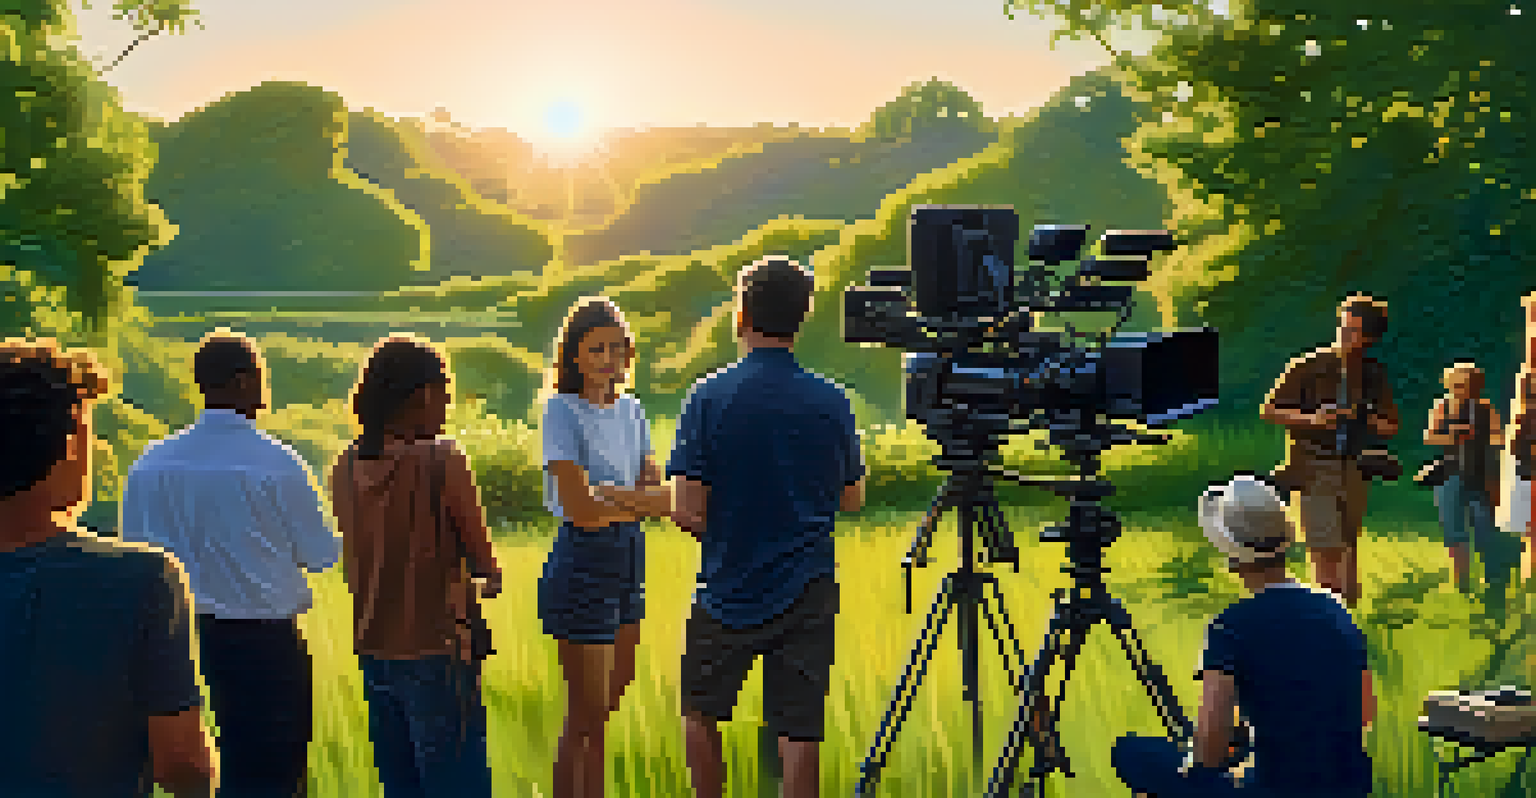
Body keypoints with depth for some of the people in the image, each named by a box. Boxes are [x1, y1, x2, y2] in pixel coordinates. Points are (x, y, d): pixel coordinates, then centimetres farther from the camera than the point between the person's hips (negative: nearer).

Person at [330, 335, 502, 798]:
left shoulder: (347, 468, 3)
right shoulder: (443, 463, -15)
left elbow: (352, 571, 10)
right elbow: (485, 566, -10)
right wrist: (489, 578, 10)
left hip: (372, 652, 6)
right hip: (436, 651, -6)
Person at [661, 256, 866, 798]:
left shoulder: (709, 397, -10)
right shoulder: (831, 402, -3)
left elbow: (686, 512, -12)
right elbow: (852, 499, 9)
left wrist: (718, 534, 9)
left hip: (728, 591, -1)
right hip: (807, 595, 1)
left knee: (700, 713, 20)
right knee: (799, 731, 3)